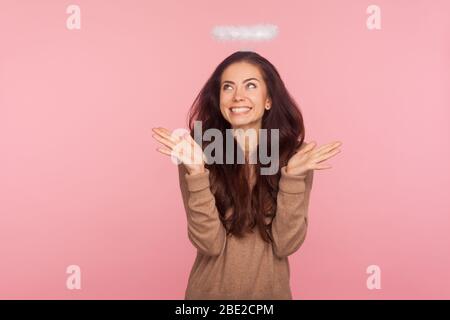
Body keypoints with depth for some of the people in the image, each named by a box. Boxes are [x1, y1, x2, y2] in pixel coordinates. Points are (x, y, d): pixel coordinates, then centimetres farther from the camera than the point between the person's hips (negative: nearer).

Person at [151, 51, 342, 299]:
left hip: (270, 290, 1)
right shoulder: (199, 154, -13)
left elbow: (286, 244, -15)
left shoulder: (294, 155, -10)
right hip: (210, 291, -1)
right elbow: (210, 243, -19)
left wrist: (292, 177, -27)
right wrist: (196, 173, -31)